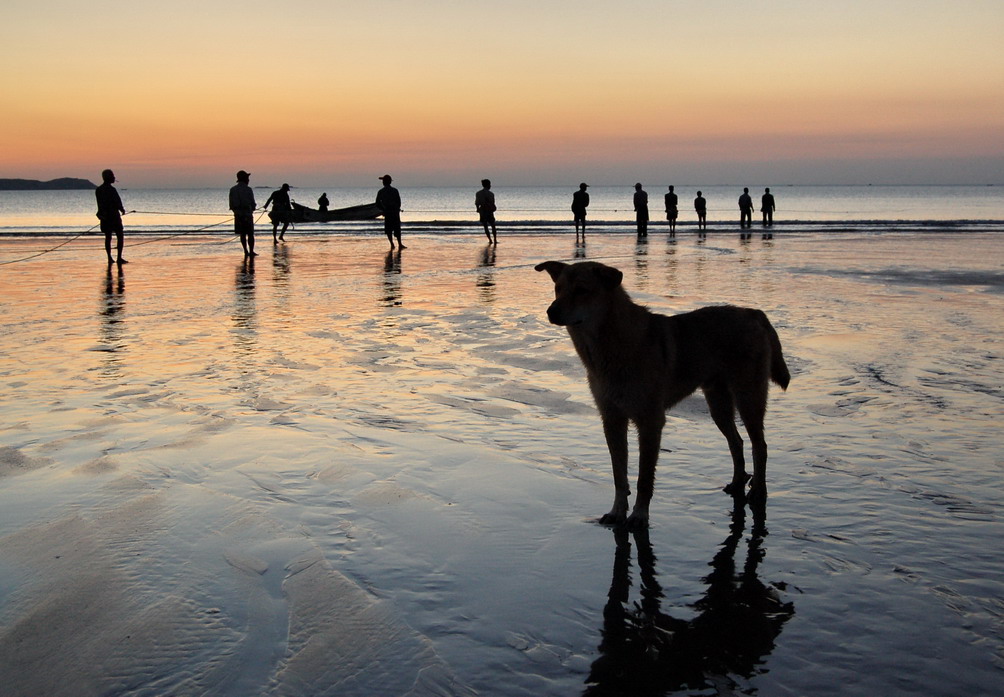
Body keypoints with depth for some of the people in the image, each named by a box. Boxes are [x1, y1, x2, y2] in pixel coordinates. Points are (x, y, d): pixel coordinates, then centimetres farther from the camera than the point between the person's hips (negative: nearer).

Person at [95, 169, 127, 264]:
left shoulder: (98, 190, 5)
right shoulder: (111, 190, -17)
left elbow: (100, 204, 11)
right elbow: (118, 203, -15)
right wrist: (122, 210, 5)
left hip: (104, 217, 7)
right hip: (114, 216, -7)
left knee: (108, 237, 13)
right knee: (120, 236, 1)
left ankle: (109, 258, 12)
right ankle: (119, 258, -4)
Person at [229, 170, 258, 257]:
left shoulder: (232, 189, 4)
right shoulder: (248, 189, -11)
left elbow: (231, 204, 6)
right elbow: (252, 203, -8)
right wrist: (253, 207, 14)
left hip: (238, 214, 5)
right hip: (247, 214, -4)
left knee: (242, 234, 11)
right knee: (250, 234, 2)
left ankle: (246, 251, 12)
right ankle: (251, 251, 1)